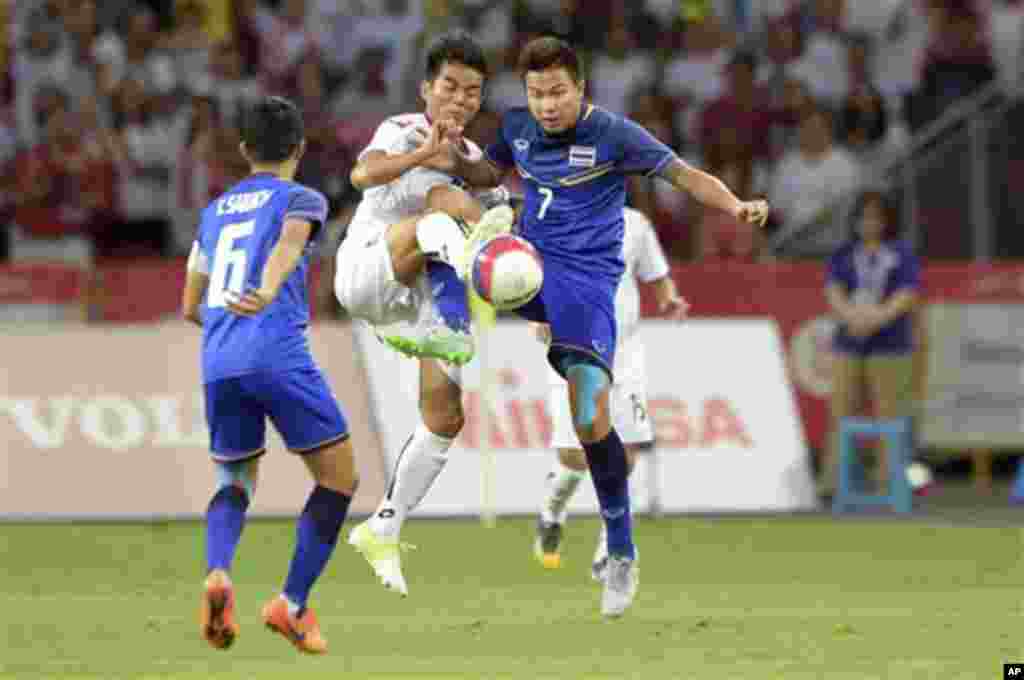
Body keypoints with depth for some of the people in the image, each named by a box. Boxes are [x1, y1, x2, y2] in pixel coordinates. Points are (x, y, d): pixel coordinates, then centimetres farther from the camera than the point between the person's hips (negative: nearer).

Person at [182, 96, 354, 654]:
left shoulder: (215, 210, 24)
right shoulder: (301, 199, 8)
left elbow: (190, 306, 30)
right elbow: (287, 244, -17)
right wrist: (268, 294, -35)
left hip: (218, 363, 5)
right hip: (278, 356, -5)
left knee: (234, 483, 18)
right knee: (338, 478, 7)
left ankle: (217, 573, -13)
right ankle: (293, 603, -1)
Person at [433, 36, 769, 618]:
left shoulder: (614, 134, -11)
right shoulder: (519, 126, 4)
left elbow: (684, 174, -15)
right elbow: (492, 173, 24)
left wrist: (736, 206, -33)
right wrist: (458, 164, 0)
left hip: (586, 279, -5)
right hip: (527, 264, 5)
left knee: (592, 421, -15)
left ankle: (622, 557, 0)